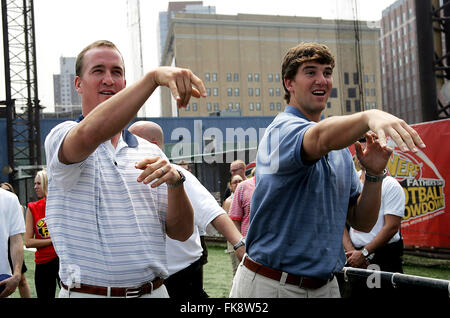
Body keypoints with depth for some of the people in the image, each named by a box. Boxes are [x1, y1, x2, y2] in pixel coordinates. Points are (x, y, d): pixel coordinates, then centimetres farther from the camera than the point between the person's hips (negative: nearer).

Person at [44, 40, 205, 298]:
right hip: (88, 292, -4)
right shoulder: (62, 137, -5)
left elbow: (181, 232, 3)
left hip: (153, 291, 4)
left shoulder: (150, 152, 8)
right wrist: (153, 77, -38)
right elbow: (89, 134, -31)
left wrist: (175, 182, -15)